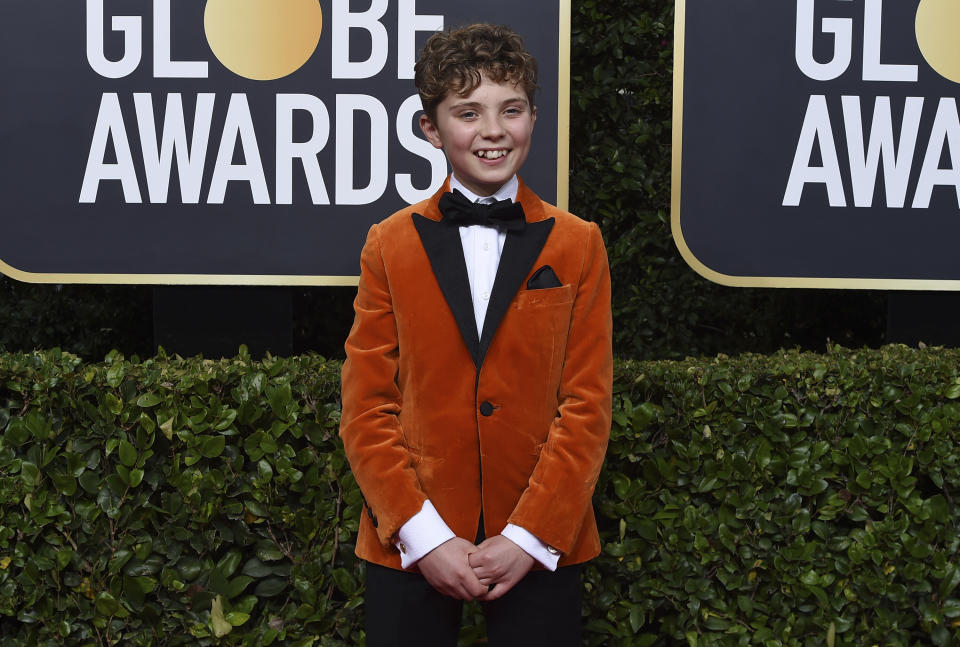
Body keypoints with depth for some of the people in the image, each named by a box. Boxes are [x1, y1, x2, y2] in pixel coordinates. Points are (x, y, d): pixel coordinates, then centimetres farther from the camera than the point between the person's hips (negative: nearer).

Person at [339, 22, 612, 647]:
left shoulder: (577, 244, 4)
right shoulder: (390, 245, 4)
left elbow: (587, 406, -1)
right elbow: (367, 411, 0)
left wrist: (528, 536, -10)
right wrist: (424, 535, -10)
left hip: (540, 545, 0)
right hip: (410, 546, 0)